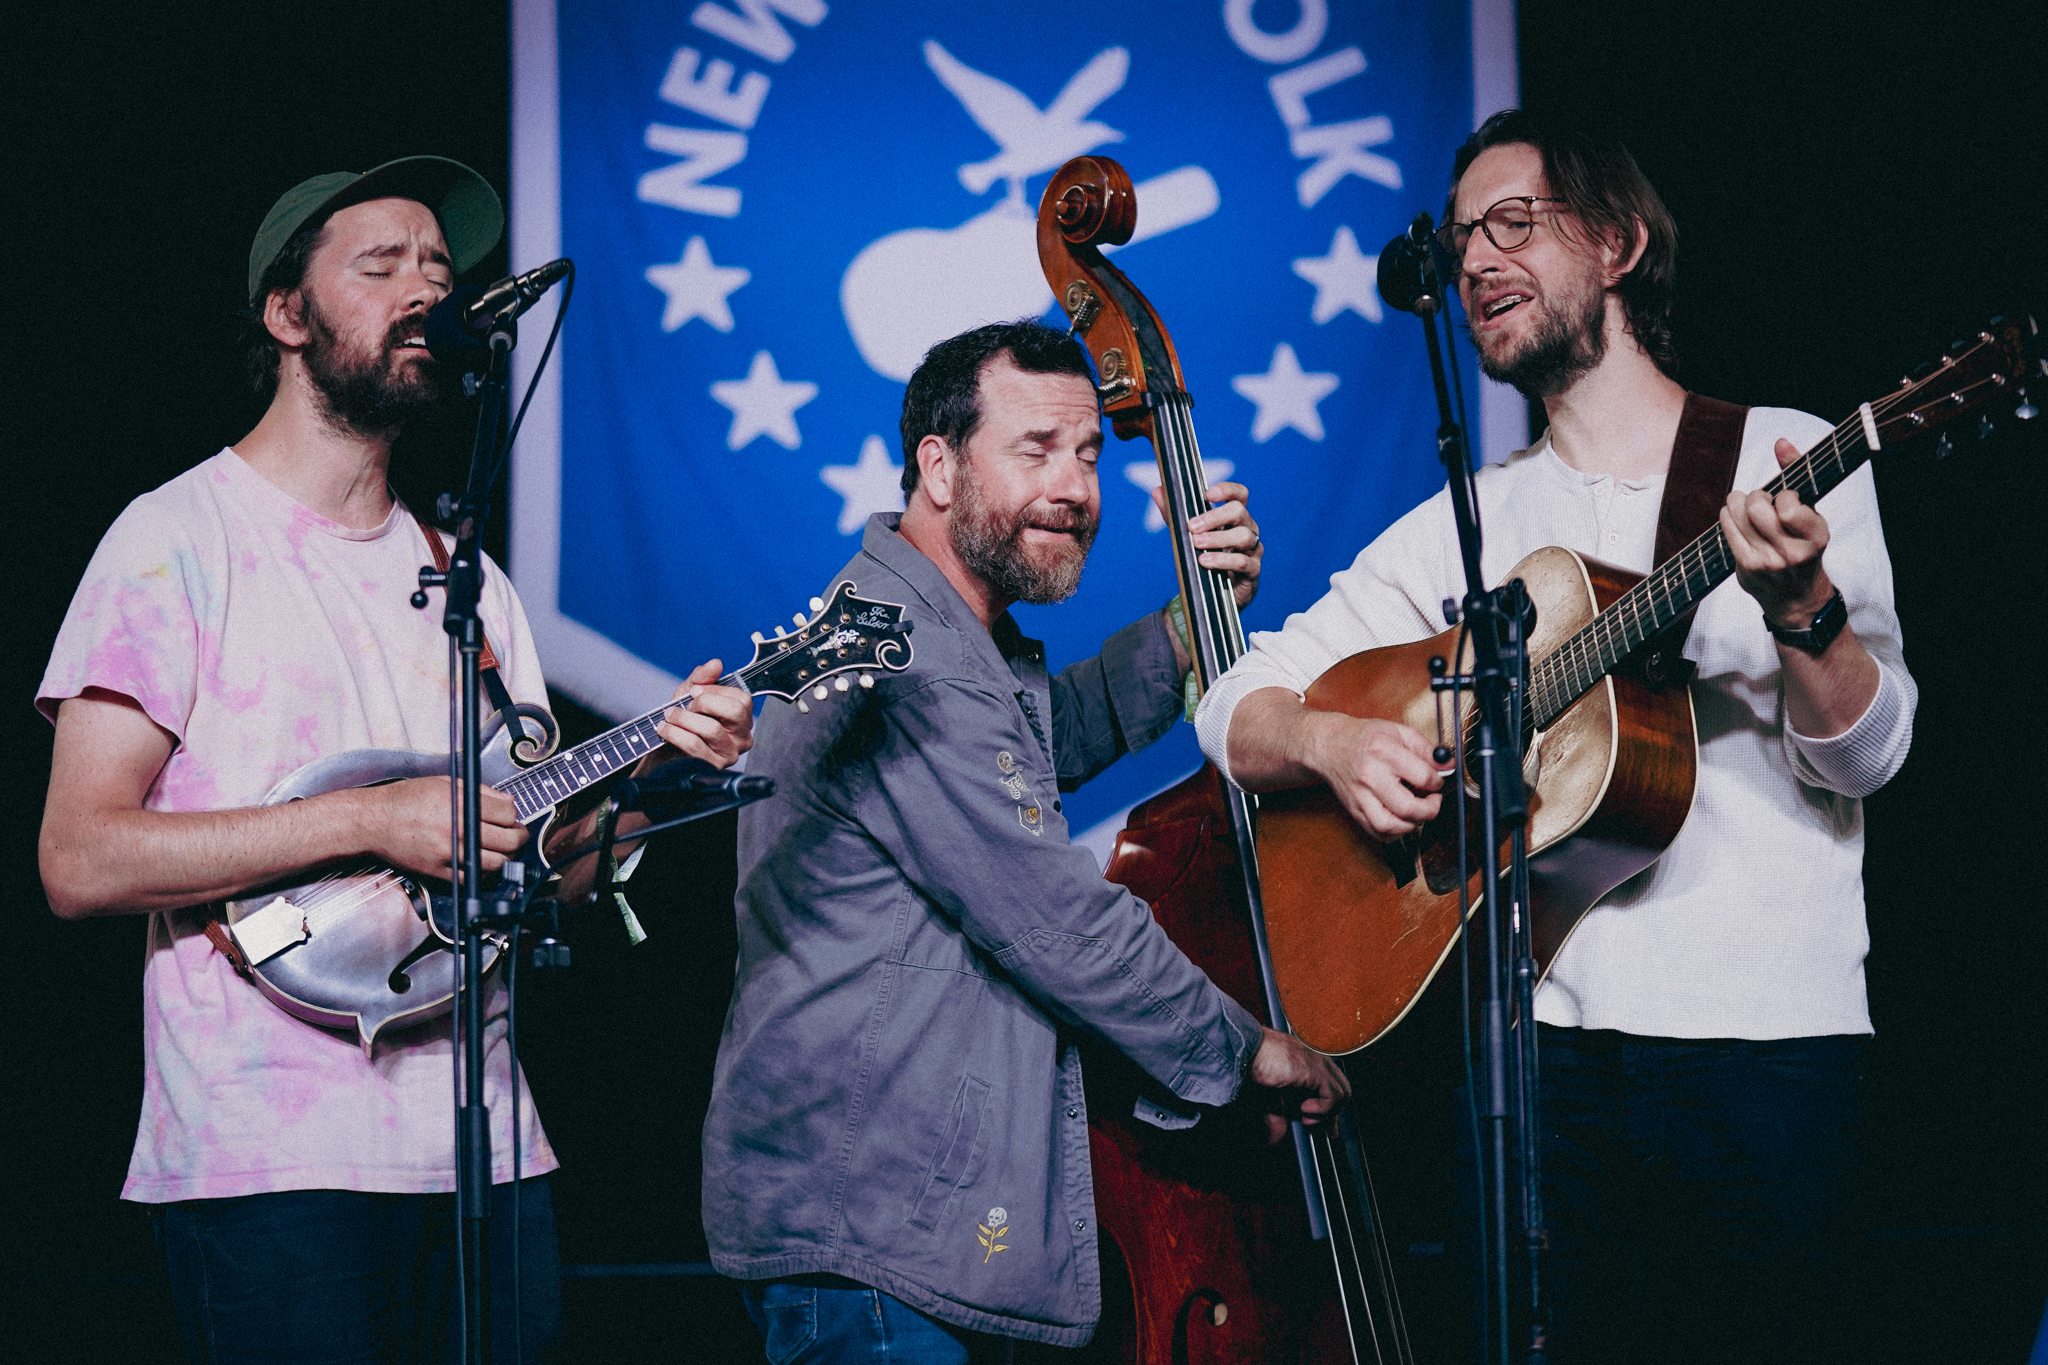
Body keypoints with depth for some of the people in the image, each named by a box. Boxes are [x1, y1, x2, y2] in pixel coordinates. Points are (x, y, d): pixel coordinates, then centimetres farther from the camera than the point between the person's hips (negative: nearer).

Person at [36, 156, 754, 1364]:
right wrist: (376, 821, -17)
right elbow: (80, 863, -12)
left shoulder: (468, 579, 17)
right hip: (269, 1162, -6)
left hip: (485, 1148, 6)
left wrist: (651, 764, -5)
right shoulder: (184, 540, -3)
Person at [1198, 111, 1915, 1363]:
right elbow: (1237, 708, 11)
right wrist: (1332, 742, -11)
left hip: (1769, 1041, -3)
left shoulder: (1788, 461, 4)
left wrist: (1802, 603, -26)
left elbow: (1864, 754, -6)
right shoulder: (1467, 525, 13)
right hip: (1545, 1043, 3)